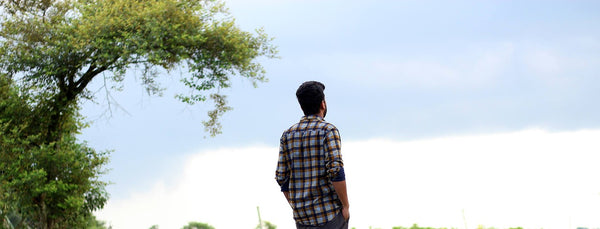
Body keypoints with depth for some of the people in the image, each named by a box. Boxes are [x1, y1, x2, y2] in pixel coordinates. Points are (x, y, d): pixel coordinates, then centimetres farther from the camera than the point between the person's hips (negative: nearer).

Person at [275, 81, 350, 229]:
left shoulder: (287, 135, 9)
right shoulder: (328, 130, -6)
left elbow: (282, 177, 7)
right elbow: (336, 170, -16)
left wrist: (297, 210, 16)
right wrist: (345, 206, -9)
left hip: (302, 216, 5)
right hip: (329, 212, -5)